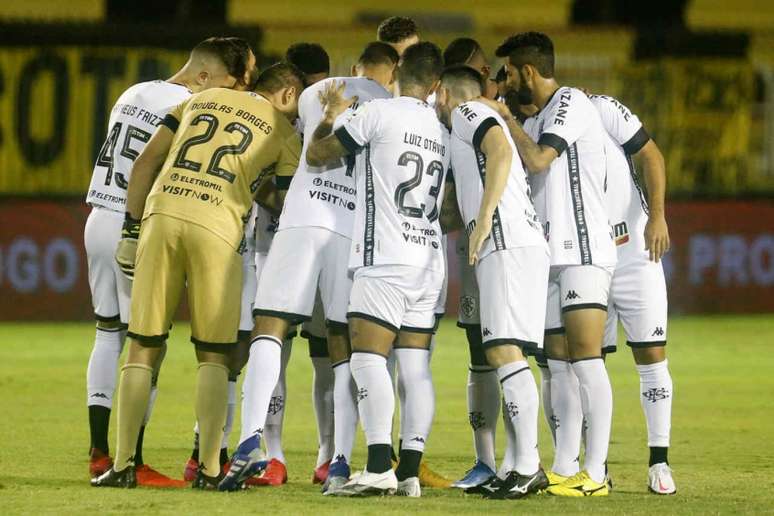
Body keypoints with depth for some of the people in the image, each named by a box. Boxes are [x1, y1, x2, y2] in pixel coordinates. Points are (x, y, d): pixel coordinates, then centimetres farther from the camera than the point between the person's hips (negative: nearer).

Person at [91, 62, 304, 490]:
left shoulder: (201, 100, 24)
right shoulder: (282, 132, 15)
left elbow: (146, 161, 17)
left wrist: (132, 228, 17)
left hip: (161, 214, 2)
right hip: (217, 226, -2)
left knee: (143, 348, 8)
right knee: (213, 355, 7)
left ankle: (123, 465, 5)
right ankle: (209, 467, 0)